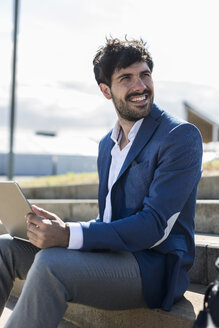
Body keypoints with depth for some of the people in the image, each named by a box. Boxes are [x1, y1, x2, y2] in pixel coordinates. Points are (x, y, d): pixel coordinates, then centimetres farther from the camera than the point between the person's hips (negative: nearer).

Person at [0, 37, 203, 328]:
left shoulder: (182, 137, -10)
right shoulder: (107, 144, 16)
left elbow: (155, 227, -18)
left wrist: (69, 236, -26)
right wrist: (62, 228, -2)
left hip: (155, 265, -8)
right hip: (109, 253, 8)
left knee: (49, 263, -31)